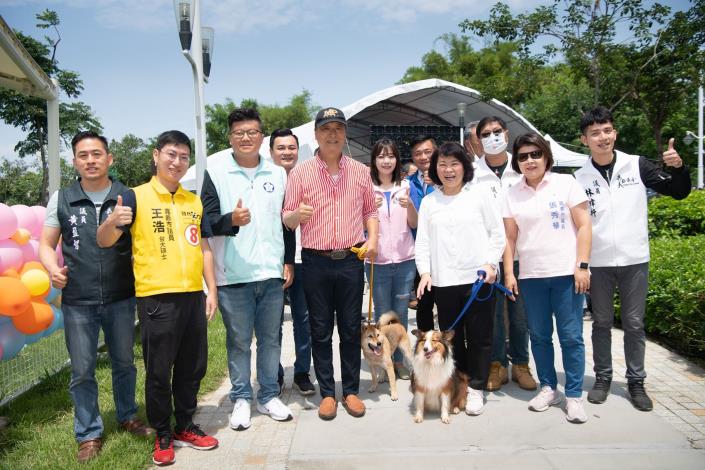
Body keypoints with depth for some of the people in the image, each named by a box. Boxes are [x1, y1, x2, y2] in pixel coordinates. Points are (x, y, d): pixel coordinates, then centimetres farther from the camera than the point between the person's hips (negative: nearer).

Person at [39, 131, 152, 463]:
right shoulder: (61, 199, 3)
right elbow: (46, 245, 7)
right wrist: (54, 270, -13)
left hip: (121, 298, 0)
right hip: (77, 302, 0)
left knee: (124, 363, 16)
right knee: (82, 371, 8)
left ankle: (127, 417, 37)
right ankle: (89, 434, 25)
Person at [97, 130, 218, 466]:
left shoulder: (194, 201, 12)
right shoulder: (135, 197, -2)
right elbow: (104, 241, -8)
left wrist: (212, 290, 9)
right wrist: (112, 221, -30)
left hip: (193, 296, 5)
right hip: (156, 298, -5)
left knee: (193, 366, 13)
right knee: (158, 370, 4)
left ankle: (185, 426, 30)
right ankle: (163, 436, 21)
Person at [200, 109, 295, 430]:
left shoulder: (278, 174, 9)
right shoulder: (216, 172, 0)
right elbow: (206, 221, -4)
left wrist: (289, 260, 8)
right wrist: (231, 220, -25)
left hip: (272, 272, 3)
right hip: (233, 274, -3)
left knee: (270, 338, 12)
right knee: (238, 341, 7)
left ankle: (269, 396, 26)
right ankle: (241, 399, 23)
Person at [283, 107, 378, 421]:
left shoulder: (360, 171, 7)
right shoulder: (301, 172, 0)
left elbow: (370, 211, 13)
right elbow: (287, 220, 2)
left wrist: (372, 238, -4)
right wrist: (298, 214, -21)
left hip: (351, 260, 1)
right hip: (316, 262, -1)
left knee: (351, 329, 9)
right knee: (321, 331, 7)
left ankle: (351, 390, 23)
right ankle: (327, 393, 21)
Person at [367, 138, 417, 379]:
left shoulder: (404, 186, 7)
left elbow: (414, 224, 8)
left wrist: (409, 205, -11)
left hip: (405, 259, 2)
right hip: (377, 261, -2)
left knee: (401, 312, 10)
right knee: (382, 313, 6)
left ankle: (399, 359, 23)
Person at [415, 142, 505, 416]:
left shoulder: (480, 193, 5)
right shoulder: (428, 201, 11)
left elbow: (497, 233, 4)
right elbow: (422, 241, 9)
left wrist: (490, 263, -7)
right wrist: (425, 272, -3)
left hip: (478, 277, -2)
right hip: (443, 280, 2)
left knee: (479, 336, 3)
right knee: (451, 337, 9)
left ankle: (475, 388, 16)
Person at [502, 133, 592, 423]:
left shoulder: (566, 183, 1)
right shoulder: (512, 194, 8)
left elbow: (583, 226, -1)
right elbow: (509, 237, 9)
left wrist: (582, 266, -8)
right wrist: (508, 273, 2)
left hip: (566, 273, -2)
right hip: (530, 276, 3)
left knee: (571, 336, 0)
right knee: (539, 335, 9)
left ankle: (574, 395, 11)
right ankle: (548, 388, 23)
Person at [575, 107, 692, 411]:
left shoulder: (637, 165, 0)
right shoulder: (580, 178, 0)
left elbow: (679, 192, 3)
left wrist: (678, 167, -15)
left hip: (635, 260, 0)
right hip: (598, 263, 0)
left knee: (634, 323, 7)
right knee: (601, 323, 10)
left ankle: (636, 381, 20)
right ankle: (603, 378, 23)